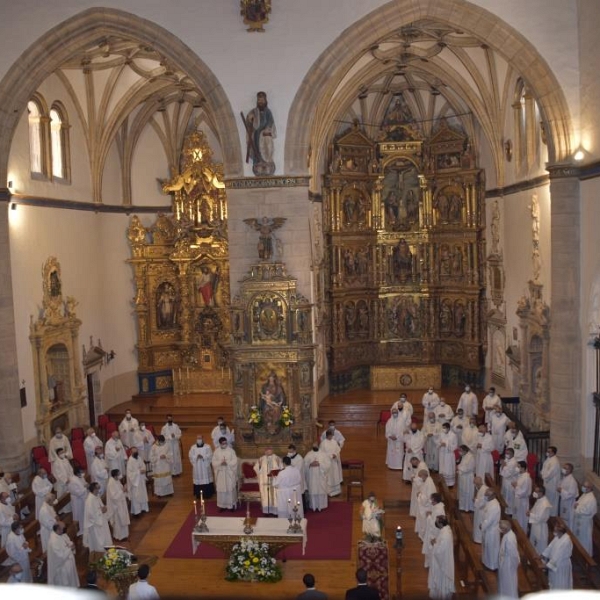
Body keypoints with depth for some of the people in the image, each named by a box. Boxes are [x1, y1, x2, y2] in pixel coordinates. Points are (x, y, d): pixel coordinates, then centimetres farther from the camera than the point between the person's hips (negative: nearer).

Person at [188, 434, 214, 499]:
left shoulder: (207, 447, -1)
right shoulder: (193, 447, 5)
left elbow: (210, 455, -8)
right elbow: (190, 456, -2)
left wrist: (203, 456, -22)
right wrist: (196, 457, -19)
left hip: (205, 467, -1)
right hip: (197, 468, 1)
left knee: (207, 480, 1)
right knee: (198, 480, 2)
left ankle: (208, 494, 11)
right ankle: (198, 495, 12)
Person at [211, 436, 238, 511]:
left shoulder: (231, 450, -2)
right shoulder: (216, 451, 2)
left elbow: (235, 461, -5)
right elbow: (214, 462, -1)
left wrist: (227, 463, -20)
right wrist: (220, 463, -19)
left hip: (230, 473, -1)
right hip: (220, 473, 1)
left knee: (230, 489, 1)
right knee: (221, 489, 4)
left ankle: (231, 505, 10)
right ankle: (222, 505, 14)